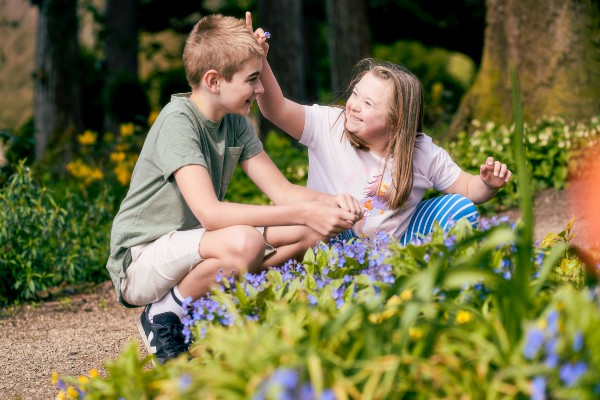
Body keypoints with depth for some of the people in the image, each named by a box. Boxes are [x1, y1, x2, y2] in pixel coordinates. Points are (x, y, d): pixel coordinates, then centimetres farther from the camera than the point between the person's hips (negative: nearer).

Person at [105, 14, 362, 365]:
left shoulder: (236, 123, 2)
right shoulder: (178, 121, -22)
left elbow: (282, 191, 1)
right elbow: (209, 211, -33)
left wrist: (329, 202, -20)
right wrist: (305, 212, -34)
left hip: (193, 252, 8)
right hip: (140, 266, -8)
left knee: (313, 231, -7)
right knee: (243, 241, -36)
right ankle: (164, 317, -10)